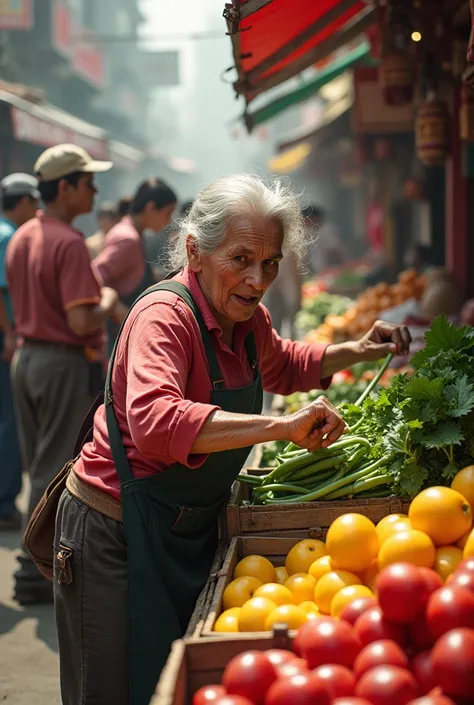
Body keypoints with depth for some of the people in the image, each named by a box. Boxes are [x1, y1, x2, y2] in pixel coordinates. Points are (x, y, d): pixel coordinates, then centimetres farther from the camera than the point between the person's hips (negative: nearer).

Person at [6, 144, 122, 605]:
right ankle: (35, 577, 6)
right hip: (64, 364, -9)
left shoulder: (22, 237, 9)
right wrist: (108, 302, -5)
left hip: (26, 357, 9)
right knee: (54, 474, 0)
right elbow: (80, 322, -23)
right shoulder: (69, 243, -18)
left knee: (40, 468, 16)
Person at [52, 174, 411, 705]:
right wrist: (282, 427, -46)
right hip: (119, 536, -8)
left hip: (188, 529, 8)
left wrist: (355, 352, 10)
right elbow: (154, 423, -44)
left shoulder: (246, 317, 2)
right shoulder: (165, 315, -24)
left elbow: (282, 367, 27)